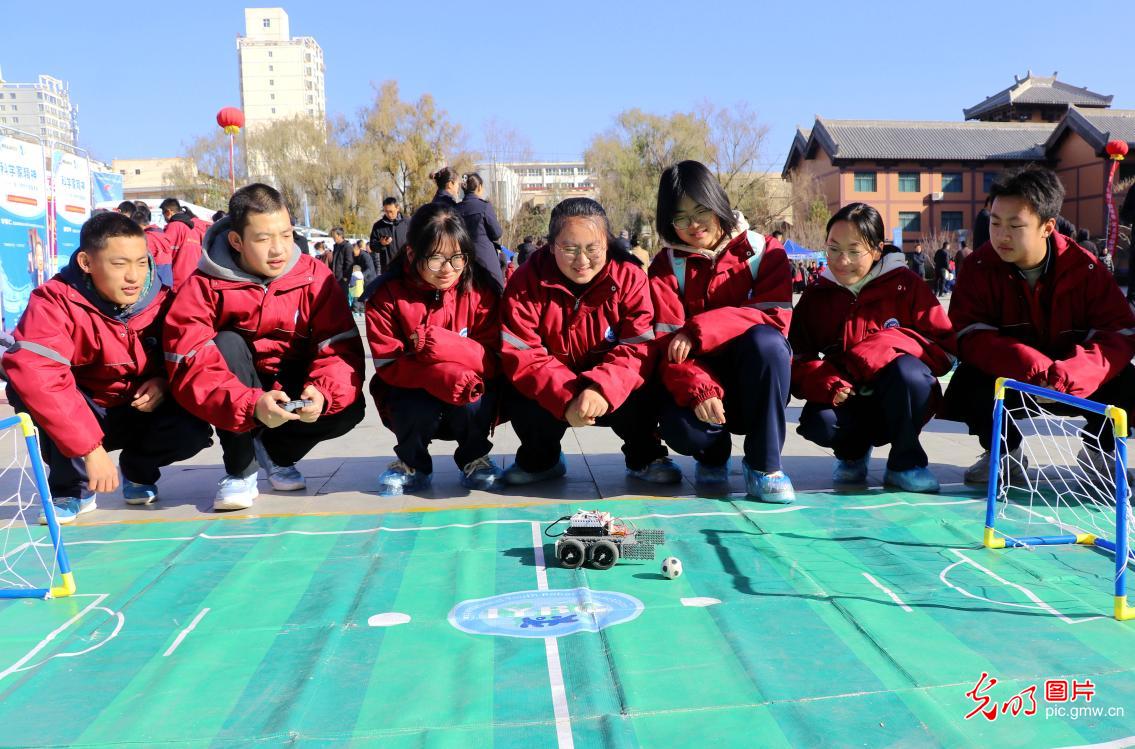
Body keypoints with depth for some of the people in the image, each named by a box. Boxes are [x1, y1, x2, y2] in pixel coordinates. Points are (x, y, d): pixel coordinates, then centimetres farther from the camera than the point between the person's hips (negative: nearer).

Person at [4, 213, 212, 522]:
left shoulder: (161, 298, -14)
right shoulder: (56, 302, -23)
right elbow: (34, 373, -37)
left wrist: (165, 381, -24)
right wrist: (90, 448, -43)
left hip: (141, 413, 1)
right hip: (86, 414, -1)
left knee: (192, 431, -29)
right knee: (24, 388, -30)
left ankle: (138, 470, 9)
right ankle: (71, 488, -8)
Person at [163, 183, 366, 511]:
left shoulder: (315, 277, -12)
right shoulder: (205, 286, -17)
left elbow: (343, 349, -16)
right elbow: (190, 366, -27)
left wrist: (322, 392, -39)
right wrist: (251, 405, -43)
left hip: (294, 394, 2)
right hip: (237, 409, -1)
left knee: (348, 408, -25)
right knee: (227, 344, -29)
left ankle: (275, 451, 7)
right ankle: (240, 469, -16)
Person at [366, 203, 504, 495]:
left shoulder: (480, 290, -10)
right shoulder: (386, 296, -11)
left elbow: (493, 360, -14)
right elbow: (389, 366, -17)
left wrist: (446, 345, -33)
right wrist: (442, 375, -36)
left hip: (468, 397, 0)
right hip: (412, 395, 0)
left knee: (472, 401, -32)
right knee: (418, 410, -33)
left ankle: (474, 457, 3)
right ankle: (412, 463, 4)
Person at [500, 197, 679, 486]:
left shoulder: (630, 277, -14)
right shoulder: (526, 281, -14)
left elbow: (639, 348, -21)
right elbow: (522, 355, -21)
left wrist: (603, 388, -41)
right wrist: (566, 398, -37)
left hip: (610, 392, 0)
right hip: (551, 393, 0)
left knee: (640, 400, -29)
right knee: (524, 405, -29)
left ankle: (644, 457, 5)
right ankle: (540, 460, 6)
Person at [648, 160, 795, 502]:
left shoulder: (764, 251, -1)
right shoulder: (665, 267, 0)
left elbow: (776, 317, -15)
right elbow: (667, 342, -11)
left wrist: (699, 330, -25)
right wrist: (697, 388, -32)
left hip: (758, 384, 0)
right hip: (703, 380, 0)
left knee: (764, 340, -33)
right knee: (681, 428, -32)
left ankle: (764, 465, -19)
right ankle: (714, 452, 9)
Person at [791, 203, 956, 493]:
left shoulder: (904, 284, -6)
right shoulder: (817, 295, 2)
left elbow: (946, 348, -10)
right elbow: (798, 359, -1)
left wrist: (886, 347, -25)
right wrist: (823, 381, -24)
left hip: (900, 403, -1)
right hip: (845, 401, 2)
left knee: (907, 371, -35)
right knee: (818, 422, -32)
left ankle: (905, 463, -7)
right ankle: (853, 453, 9)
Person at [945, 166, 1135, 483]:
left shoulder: (1085, 268, -13)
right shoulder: (979, 267, -16)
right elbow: (971, 338, -25)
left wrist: (1066, 375, -38)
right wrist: (1036, 369, -39)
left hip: (1075, 386, 1)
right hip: (1008, 381, -1)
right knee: (968, 384, -31)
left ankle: (1098, 449, 8)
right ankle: (1003, 451, 2)